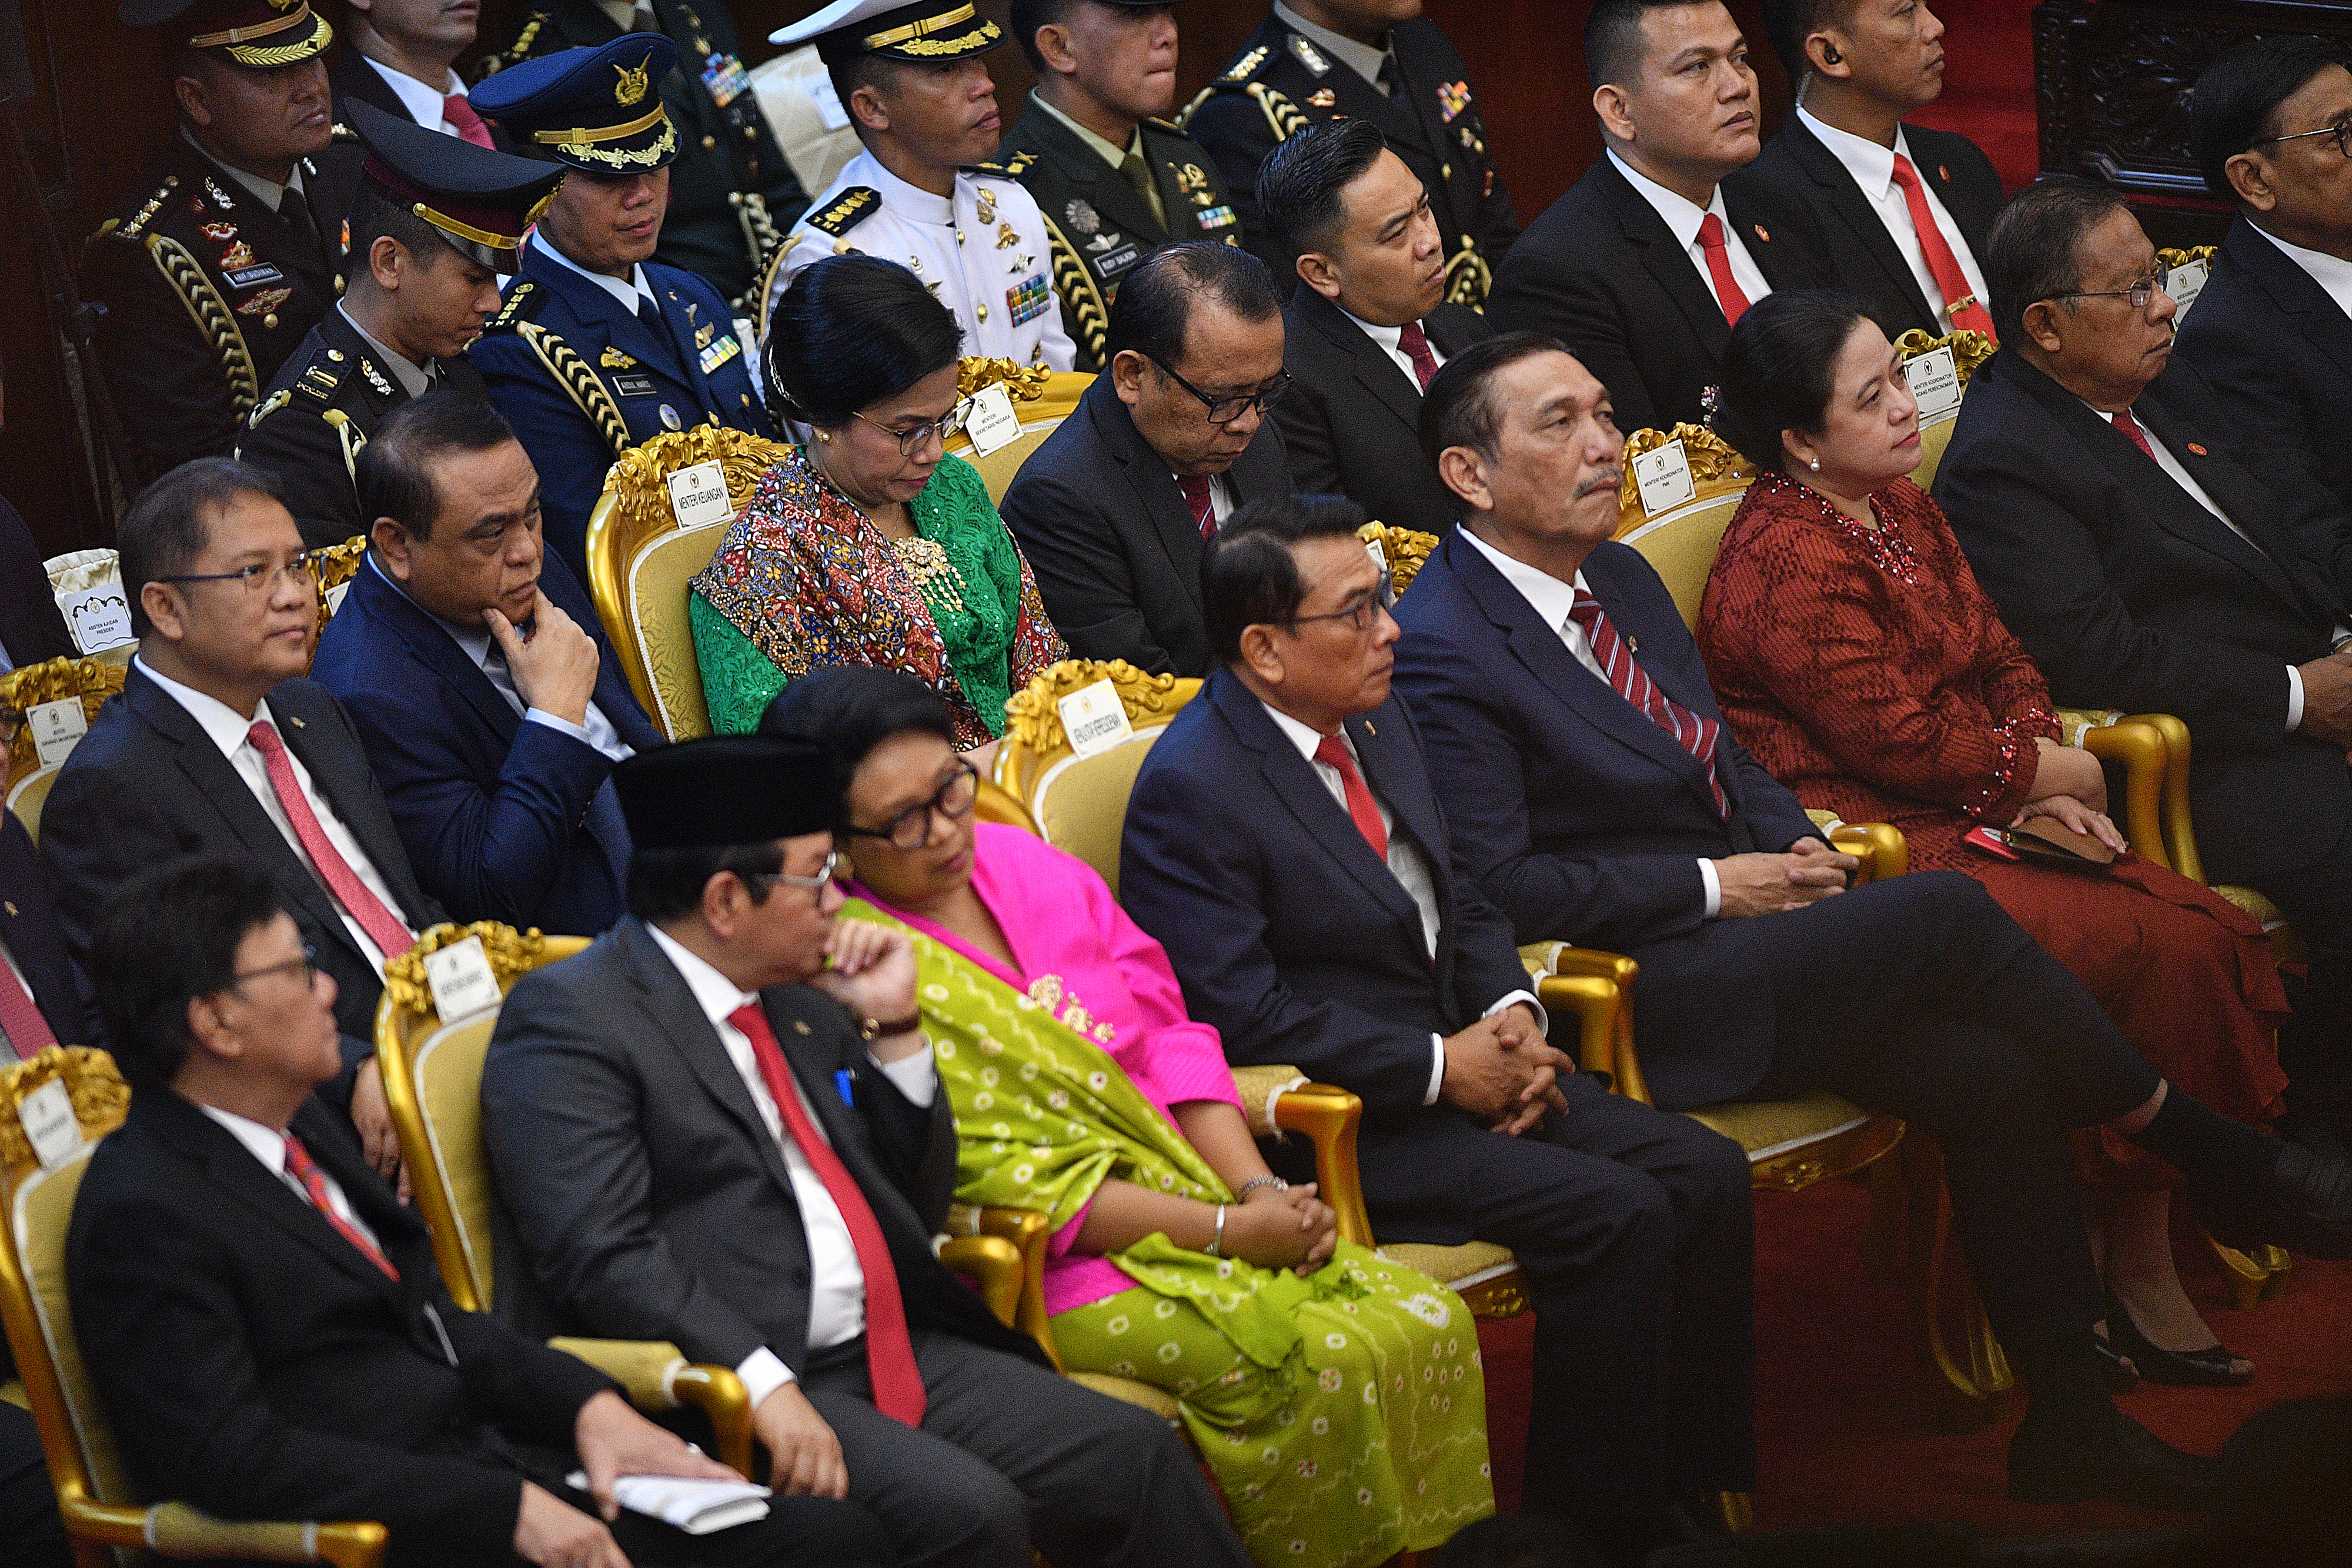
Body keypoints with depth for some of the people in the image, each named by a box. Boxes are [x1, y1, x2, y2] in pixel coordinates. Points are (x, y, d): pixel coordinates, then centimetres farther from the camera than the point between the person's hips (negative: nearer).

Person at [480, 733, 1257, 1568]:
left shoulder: (803, 1001, 18)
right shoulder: (568, 1015, -6)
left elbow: (920, 1207, 22)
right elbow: (600, 1251, -18)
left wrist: (896, 1028, 9)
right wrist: (762, 1381, -27)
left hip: (891, 1353, 8)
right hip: (730, 1381, -8)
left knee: (1136, 1455, -10)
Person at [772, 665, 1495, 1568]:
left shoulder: (1026, 865, 7)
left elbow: (1169, 1036, 9)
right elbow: (1010, 1181, -16)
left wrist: (1261, 1191, -6)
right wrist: (1228, 1230, -17)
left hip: (1197, 1186, 7)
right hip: (1051, 1266, -7)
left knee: (1430, 1320, -13)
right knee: (1328, 1358, -26)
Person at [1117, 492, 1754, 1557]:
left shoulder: (1378, 719, 10)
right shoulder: (1191, 790, -17)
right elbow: (1243, 1013, -21)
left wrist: (1512, 1019, -3)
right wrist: (1441, 1069, -19)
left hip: (1466, 1059, 9)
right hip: (1340, 1127, -9)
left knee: (1705, 1173, -7)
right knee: (1618, 1215, -22)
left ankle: (1692, 1490, 1)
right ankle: (1596, 1522, -10)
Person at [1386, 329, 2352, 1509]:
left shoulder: (1622, 579, 14)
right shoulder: (1443, 651, -13)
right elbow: (1499, 888, -17)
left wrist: (1797, 846, 3)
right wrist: (1716, 884, -13)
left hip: (1727, 932, 8)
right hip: (1638, 1001, -8)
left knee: (1989, 1069, -16)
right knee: (1948, 912, -24)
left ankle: (2067, 1425, -8)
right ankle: (2226, 1166, -8)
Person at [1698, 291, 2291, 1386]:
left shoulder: (1900, 507, 14)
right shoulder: (1787, 564, -16)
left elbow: (2000, 657, 17)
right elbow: (1906, 742, -19)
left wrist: (2042, 784, -2)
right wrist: (2060, 773, -5)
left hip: (1976, 814, 9)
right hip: (1873, 858, -9)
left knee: (2211, 933, -12)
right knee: (2163, 948, -22)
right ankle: (2133, 1279, -9)